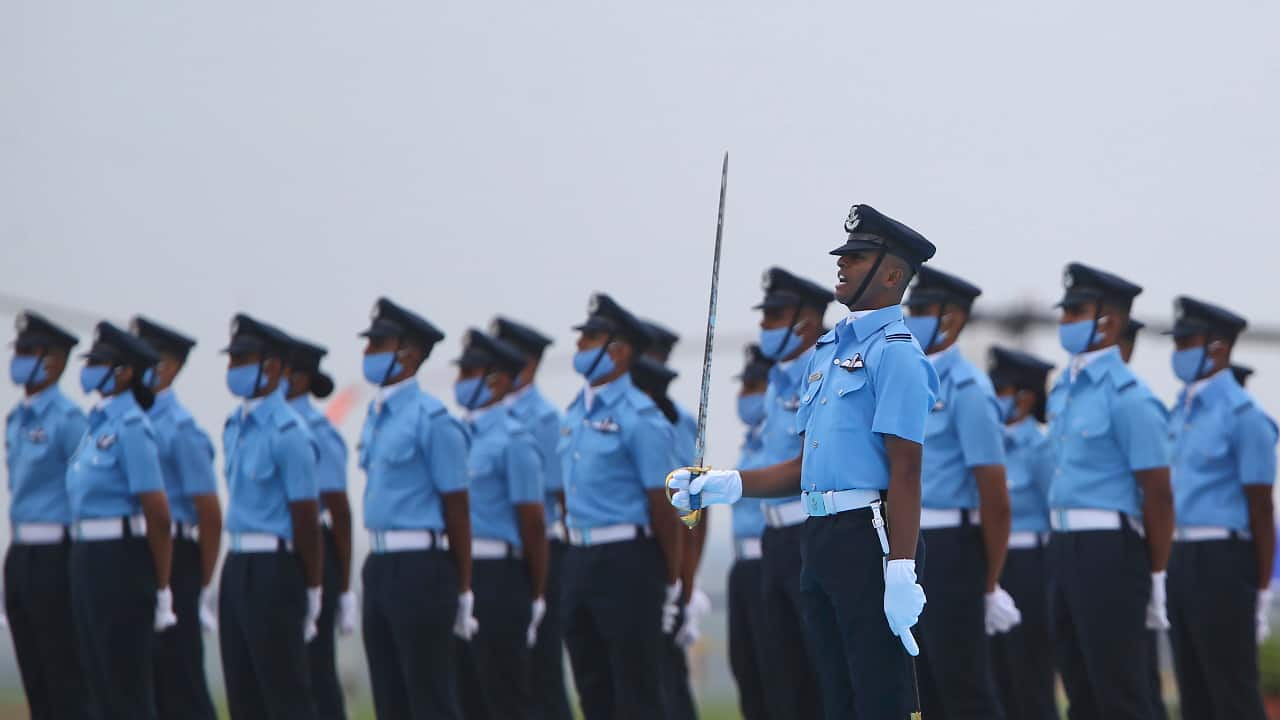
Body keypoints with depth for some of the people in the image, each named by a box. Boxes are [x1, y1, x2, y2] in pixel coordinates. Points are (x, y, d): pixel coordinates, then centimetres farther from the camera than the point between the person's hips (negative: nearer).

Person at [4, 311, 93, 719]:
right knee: (34, 676, 10)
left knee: (66, 676, -5)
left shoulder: (66, 420, -12)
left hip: (54, 557, -8)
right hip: (20, 556, 8)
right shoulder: (16, 420, 13)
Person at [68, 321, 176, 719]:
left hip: (121, 560, -9)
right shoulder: (98, 424, 14)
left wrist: (162, 589, -15)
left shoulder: (130, 427, -14)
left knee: (128, 681, -5)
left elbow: (157, 513, -16)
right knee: (100, 676, 12)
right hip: (87, 556, 9)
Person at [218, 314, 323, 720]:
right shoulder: (235, 426, 12)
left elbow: (306, 518, -14)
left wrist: (311, 591, -12)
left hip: (273, 567, -9)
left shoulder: (288, 432, -15)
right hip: (237, 564, 9)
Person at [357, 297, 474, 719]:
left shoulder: (432, 420, -12)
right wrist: (378, 568, 20)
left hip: (419, 568, -9)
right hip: (380, 566, 9)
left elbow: (457, 508, -11)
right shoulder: (376, 415, 13)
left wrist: (463, 591, -10)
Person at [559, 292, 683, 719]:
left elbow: (663, 505, -11)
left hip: (626, 558, -8)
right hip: (579, 559, 8)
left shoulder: (639, 419, -11)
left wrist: (671, 581, -9)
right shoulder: (575, 413, 13)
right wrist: (575, 556, 17)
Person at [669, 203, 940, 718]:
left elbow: (906, 472, -16)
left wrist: (901, 574, -22)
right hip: (821, 540, 10)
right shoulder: (827, 352, 20)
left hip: (868, 540, -10)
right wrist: (729, 485, 10)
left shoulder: (894, 353, -9)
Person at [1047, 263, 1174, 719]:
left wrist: (1156, 578, -13)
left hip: (1109, 548, -9)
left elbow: (1159, 495, -13)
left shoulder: (1127, 397, -12)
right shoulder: (1064, 390, 14)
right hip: (1066, 545, 9)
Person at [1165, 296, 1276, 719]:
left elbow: (1261, 509, -10)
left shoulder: (1242, 415, -9)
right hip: (1179, 557, 8)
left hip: (1222, 560, -8)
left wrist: (1261, 592, -13)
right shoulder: (1182, 412, 15)